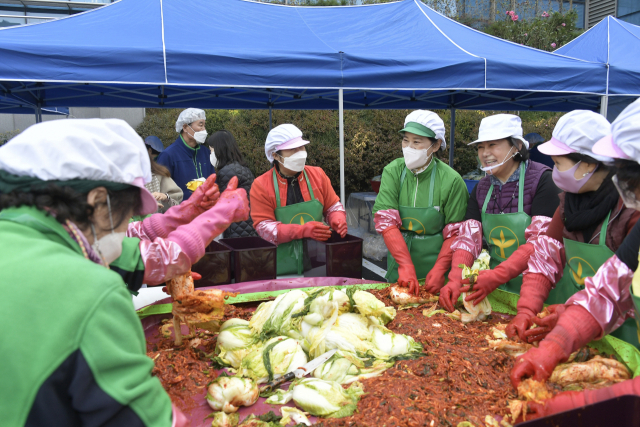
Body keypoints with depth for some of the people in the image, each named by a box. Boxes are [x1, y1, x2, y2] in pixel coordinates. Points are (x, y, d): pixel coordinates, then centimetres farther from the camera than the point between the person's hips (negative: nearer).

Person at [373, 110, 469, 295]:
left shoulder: (452, 181, -13)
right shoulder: (393, 171, -8)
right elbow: (385, 222, -16)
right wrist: (405, 265, -24)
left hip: (434, 265, -2)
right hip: (398, 267, 2)